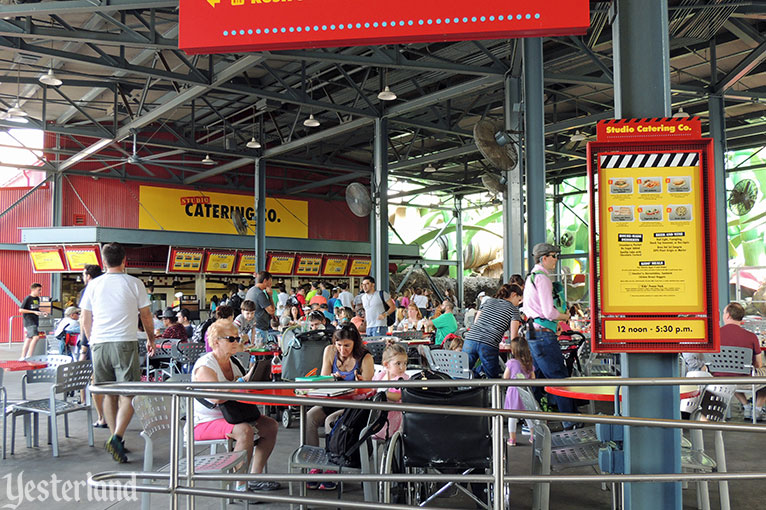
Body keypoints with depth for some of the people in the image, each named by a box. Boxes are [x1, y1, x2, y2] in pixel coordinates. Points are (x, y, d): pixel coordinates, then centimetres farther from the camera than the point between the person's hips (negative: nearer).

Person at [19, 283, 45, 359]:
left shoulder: (37, 298, 13)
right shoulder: (27, 298, -10)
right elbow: (20, 310, -13)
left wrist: (42, 313, 6)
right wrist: (34, 312, -18)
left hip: (35, 321, 8)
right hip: (29, 322, -8)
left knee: (29, 339, 11)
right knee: (36, 337, -19)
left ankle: (23, 357, 18)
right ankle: (29, 356, -15)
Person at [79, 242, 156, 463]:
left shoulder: (93, 285, 7)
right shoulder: (134, 283, 0)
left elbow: (85, 321, 12)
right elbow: (146, 316, 6)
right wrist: (151, 339, 21)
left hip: (99, 343, 4)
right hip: (125, 343, -3)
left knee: (109, 394, 13)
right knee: (128, 394, -1)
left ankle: (115, 440, 19)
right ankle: (117, 437, -18)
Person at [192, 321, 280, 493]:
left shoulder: (233, 362, 10)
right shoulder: (205, 366, -16)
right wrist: (243, 380, -31)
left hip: (230, 415, 9)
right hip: (205, 421, -9)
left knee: (271, 426, -6)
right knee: (246, 431, -33)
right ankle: (240, 486, -25)